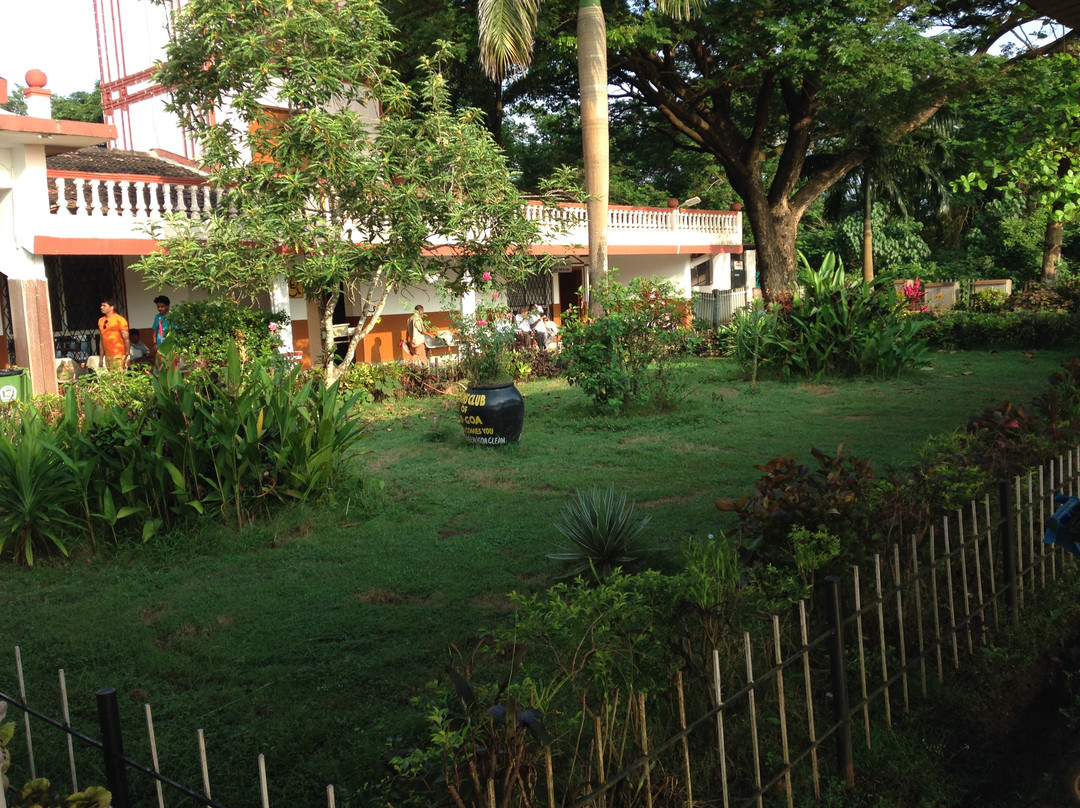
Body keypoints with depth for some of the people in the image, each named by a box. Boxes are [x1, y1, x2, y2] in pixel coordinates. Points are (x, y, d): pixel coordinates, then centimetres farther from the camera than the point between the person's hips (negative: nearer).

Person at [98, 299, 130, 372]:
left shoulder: (119, 320, -4)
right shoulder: (101, 320, 15)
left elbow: (126, 339, -8)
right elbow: (102, 340, 18)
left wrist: (127, 356, -15)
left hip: (119, 356, -6)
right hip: (107, 357, 6)